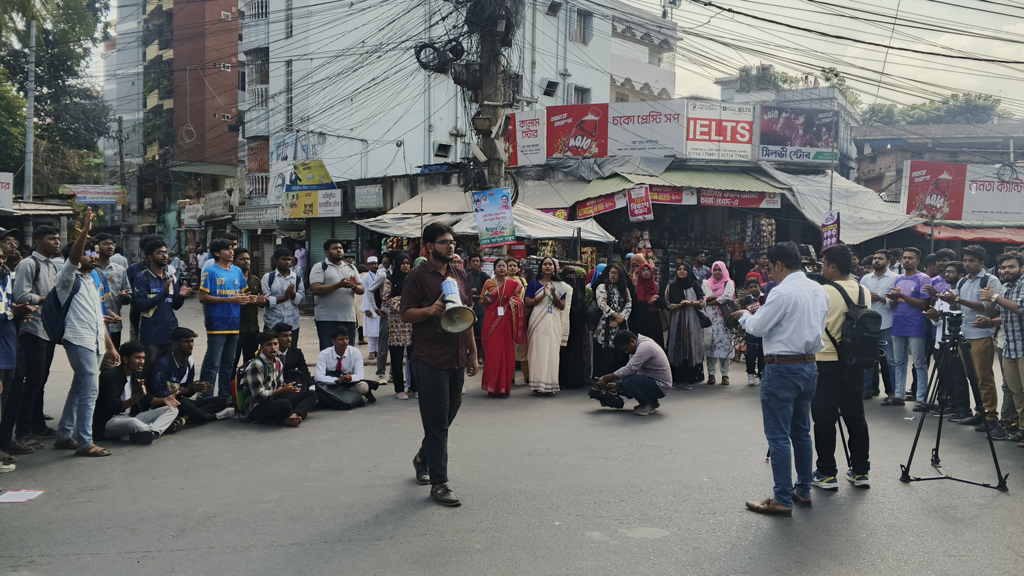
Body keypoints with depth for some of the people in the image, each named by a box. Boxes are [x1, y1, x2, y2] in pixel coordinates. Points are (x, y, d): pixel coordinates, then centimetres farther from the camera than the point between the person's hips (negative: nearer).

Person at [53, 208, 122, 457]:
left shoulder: (91, 283, 22)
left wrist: (110, 347, 20)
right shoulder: (69, 278, -2)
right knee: (90, 390, -12)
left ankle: (64, 435, 24)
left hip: (95, 343, 9)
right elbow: (72, 257, -24)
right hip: (79, 341, -9)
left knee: (79, 389, 14)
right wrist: (85, 230, -35)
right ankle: (84, 443, -9)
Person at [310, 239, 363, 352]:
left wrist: (354, 286, -11)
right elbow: (316, 289, -13)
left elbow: (362, 290, 13)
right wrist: (339, 285, -19)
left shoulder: (351, 268, 17)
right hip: (326, 318, -5)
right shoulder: (320, 267, 1)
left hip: (349, 318, 5)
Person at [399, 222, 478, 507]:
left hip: (457, 358, 7)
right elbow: (405, 314, -7)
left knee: (448, 416, 15)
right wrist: (431, 310, -25)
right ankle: (438, 483, 4)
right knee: (437, 421, -3)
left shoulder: (459, 275, 14)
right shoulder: (418, 276, -5)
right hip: (430, 358, -6)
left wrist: (473, 352, 16)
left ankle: (423, 457, 39)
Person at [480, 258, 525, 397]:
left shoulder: (513, 284, 8)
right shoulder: (488, 283, 8)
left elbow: (519, 300, 15)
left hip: (507, 322, 1)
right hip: (492, 321, 0)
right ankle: (492, 386, 2)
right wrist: (486, 300, -9)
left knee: (507, 353, -1)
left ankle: (505, 386, 6)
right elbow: (482, 302, 13)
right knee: (492, 351, -5)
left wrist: (514, 301, -7)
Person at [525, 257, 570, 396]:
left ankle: (550, 385, 3)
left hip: (554, 323, 2)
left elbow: (562, 307, 7)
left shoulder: (560, 285, 12)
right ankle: (537, 386, -1)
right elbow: (527, 303, 0)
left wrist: (554, 295, -10)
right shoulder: (534, 283, 7)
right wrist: (542, 295, -13)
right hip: (538, 322, -1)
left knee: (552, 352, -2)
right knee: (538, 352, -5)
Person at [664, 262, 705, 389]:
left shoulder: (695, 285, 6)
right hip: (677, 321, 1)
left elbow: (702, 302, 3)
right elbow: (668, 305, 3)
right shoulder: (671, 286, 7)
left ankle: (689, 380, -3)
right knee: (677, 347, -2)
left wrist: (691, 303, -15)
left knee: (691, 347, -5)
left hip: (692, 321, -1)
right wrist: (681, 304, -13)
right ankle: (677, 378, 3)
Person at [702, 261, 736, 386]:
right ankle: (711, 374, 2)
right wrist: (719, 297, -11)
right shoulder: (706, 284, 14)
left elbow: (728, 297, -9)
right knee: (710, 345, -3)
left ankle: (725, 374, -1)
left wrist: (710, 301, -7)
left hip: (724, 318, -2)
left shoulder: (729, 283, 7)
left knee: (725, 345, -6)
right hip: (710, 319, 2)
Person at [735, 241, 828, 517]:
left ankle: (782, 500, 1)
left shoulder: (782, 292, -16)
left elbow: (758, 327, -14)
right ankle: (803, 490, 27)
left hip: (783, 368, -9)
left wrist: (743, 315, 9)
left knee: (778, 436, -2)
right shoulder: (818, 290, 10)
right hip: (809, 365, 9)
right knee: (802, 432, 18)